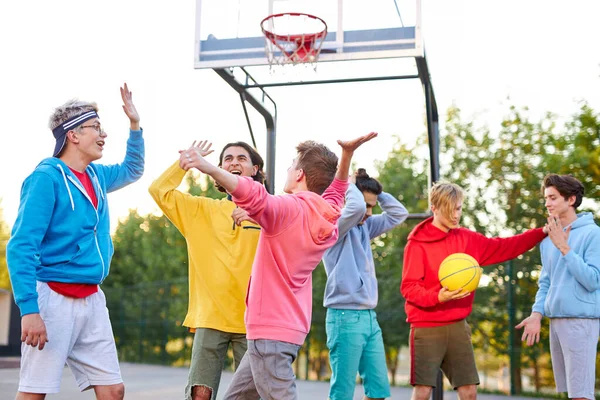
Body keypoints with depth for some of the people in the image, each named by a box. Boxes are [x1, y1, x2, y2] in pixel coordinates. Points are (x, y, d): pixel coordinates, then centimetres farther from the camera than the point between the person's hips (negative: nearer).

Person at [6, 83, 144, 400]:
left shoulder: (97, 176, 13)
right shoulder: (47, 178, -10)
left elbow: (132, 169, 36)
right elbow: (20, 248, -17)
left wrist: (135, 124, 23)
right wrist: (29, 308, -25)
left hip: (92, 300, 7)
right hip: (53, 298, -7)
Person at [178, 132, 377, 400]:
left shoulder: (289, 208, -15)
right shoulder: (327, 218, 8)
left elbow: (255, 197, -37)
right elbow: (336, 190, 31)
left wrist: (208, 168, -49)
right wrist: (347, 153, 22)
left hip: (270, 330, -9)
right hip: (290, 327, 9)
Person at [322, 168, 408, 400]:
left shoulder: (365, 227, 13)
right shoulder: (334, 226, -10)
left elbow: (399, 213, 17)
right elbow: (356, 207, -28)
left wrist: (376, 191, 8)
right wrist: (349, 185, -9)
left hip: (370, 317, 8)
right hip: (345, 317, -8)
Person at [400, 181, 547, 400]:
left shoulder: (468, 239, 7)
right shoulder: (417, 244, -10)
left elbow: (505, 247, 14)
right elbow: (408, 288, -12)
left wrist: (542, 232, 6)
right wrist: (437, 297, -29)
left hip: (458, 327, 5)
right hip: (426, 328, -5)